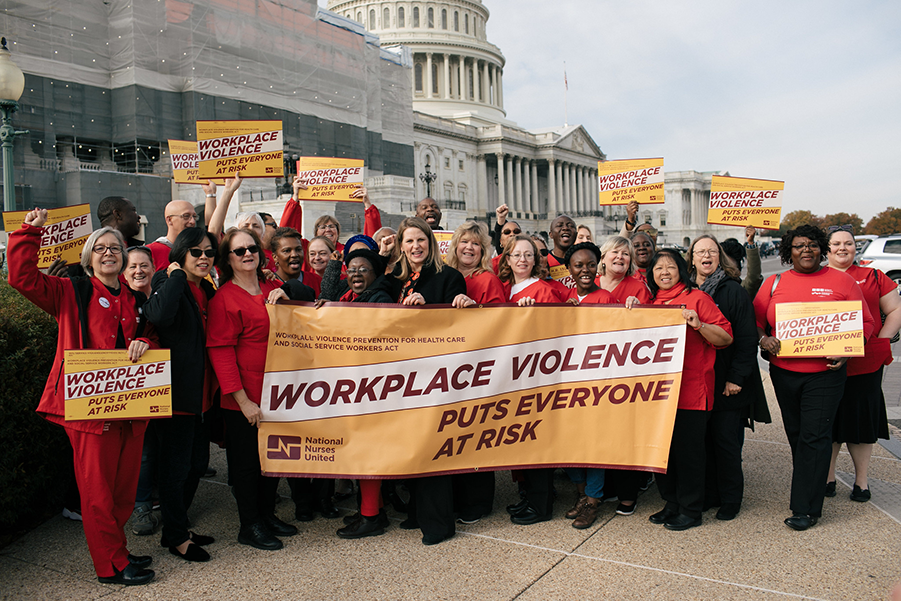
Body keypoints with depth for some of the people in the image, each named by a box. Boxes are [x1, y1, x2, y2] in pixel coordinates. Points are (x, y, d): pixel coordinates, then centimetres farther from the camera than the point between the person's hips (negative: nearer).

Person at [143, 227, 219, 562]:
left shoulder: (207, 289, 13)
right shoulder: (168, 281, -10)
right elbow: (159, 315, -34)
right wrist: (176, 276, -22)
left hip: (200, 394, 8)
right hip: (176, 392, -8)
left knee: (198, 461, 17)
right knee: (176, 466, 3)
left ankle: (178, 528, 33)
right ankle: (176, 538, 19)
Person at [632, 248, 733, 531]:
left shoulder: (696, 298, -3)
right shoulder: (651, 301, 14)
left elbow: (726, 338, -5)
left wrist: (699, 325, -20)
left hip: (690, 388, -6)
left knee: (688, 448, 0)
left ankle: (690, 510, 14)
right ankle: (672, 503, 26)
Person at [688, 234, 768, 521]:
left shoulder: (733, 291, -5)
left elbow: (746, 338, -9)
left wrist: (737, 377, -14)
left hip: (726, 383, -4)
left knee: (726, 440, 3)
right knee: (702, 439, 10)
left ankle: (730, 500, 18)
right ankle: (708, 495, 24)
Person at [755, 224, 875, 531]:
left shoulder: (841, 281, 2)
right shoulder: (774, 283, 7)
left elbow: (865, 322, 3)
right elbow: (755, 319, 9)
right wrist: (763, 338, -12)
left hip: (825, 372, -3)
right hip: (784, 372, 3)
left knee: (814, 436, -6)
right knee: (796, 435, 13)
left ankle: (806, 509, 0)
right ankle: (809, 490, 31)